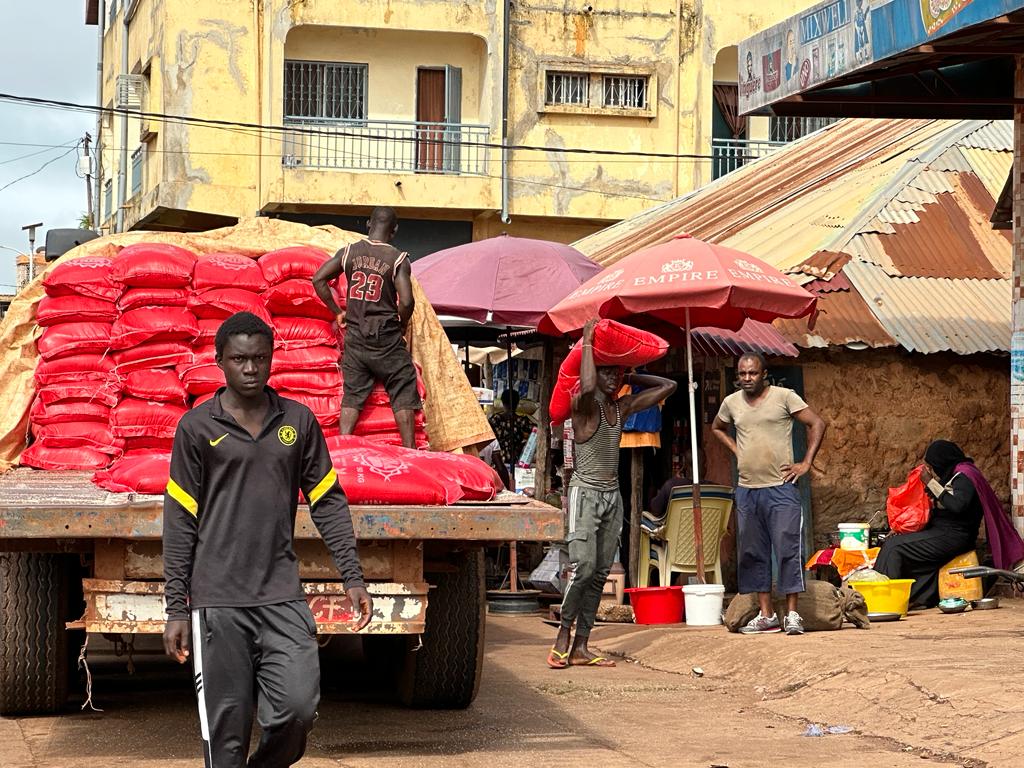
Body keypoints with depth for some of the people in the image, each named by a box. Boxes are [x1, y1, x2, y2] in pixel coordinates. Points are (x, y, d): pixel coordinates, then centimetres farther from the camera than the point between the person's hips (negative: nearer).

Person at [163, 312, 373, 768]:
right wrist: (176, 609, -2)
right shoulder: (197, 427, 1)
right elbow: (180, 521, 2)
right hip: (217, 600, -2)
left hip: (282, 594, 2)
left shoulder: (298, 421, 8)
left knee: (298, 707, -9)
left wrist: (352, 577, 5)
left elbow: (328, 503, 13)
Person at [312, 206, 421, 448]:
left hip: (354, 336, 3)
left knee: (352, 394, 8)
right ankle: (409, 450, 3)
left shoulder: (348, 252, 2)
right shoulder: (398, 259, -10)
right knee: (403, 394, 5)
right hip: (386, 338, -3)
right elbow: (406, 302, -18)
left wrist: (337, 311, 11)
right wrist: (402, 325, 2)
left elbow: (318, 279, 2)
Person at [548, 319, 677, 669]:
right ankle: (562, 640, -8)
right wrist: (587, 342, -22)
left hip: (612, 495, 7)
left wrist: (631, 378, 11)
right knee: (582, 567, -17)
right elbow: (587, 386, -33)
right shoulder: (585, 404, -8)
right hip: (585, 492, -7)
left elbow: (667, 386, 18)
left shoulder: (623, 407, 12)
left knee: (600, 574, 3)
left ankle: (580, 647, 3)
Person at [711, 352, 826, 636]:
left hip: (780, 488, -5)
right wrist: (736, 450, 14)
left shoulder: (784, 397, -3)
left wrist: (806, 463, -7)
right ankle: (766, 615, 13)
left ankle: (792, 614, -4)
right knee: (752, 553, 6)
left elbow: (817, 424, -3)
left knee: (787, 550, -8)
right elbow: (717, 428, 30)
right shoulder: (732, 402, 10)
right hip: (746, 490, 5)